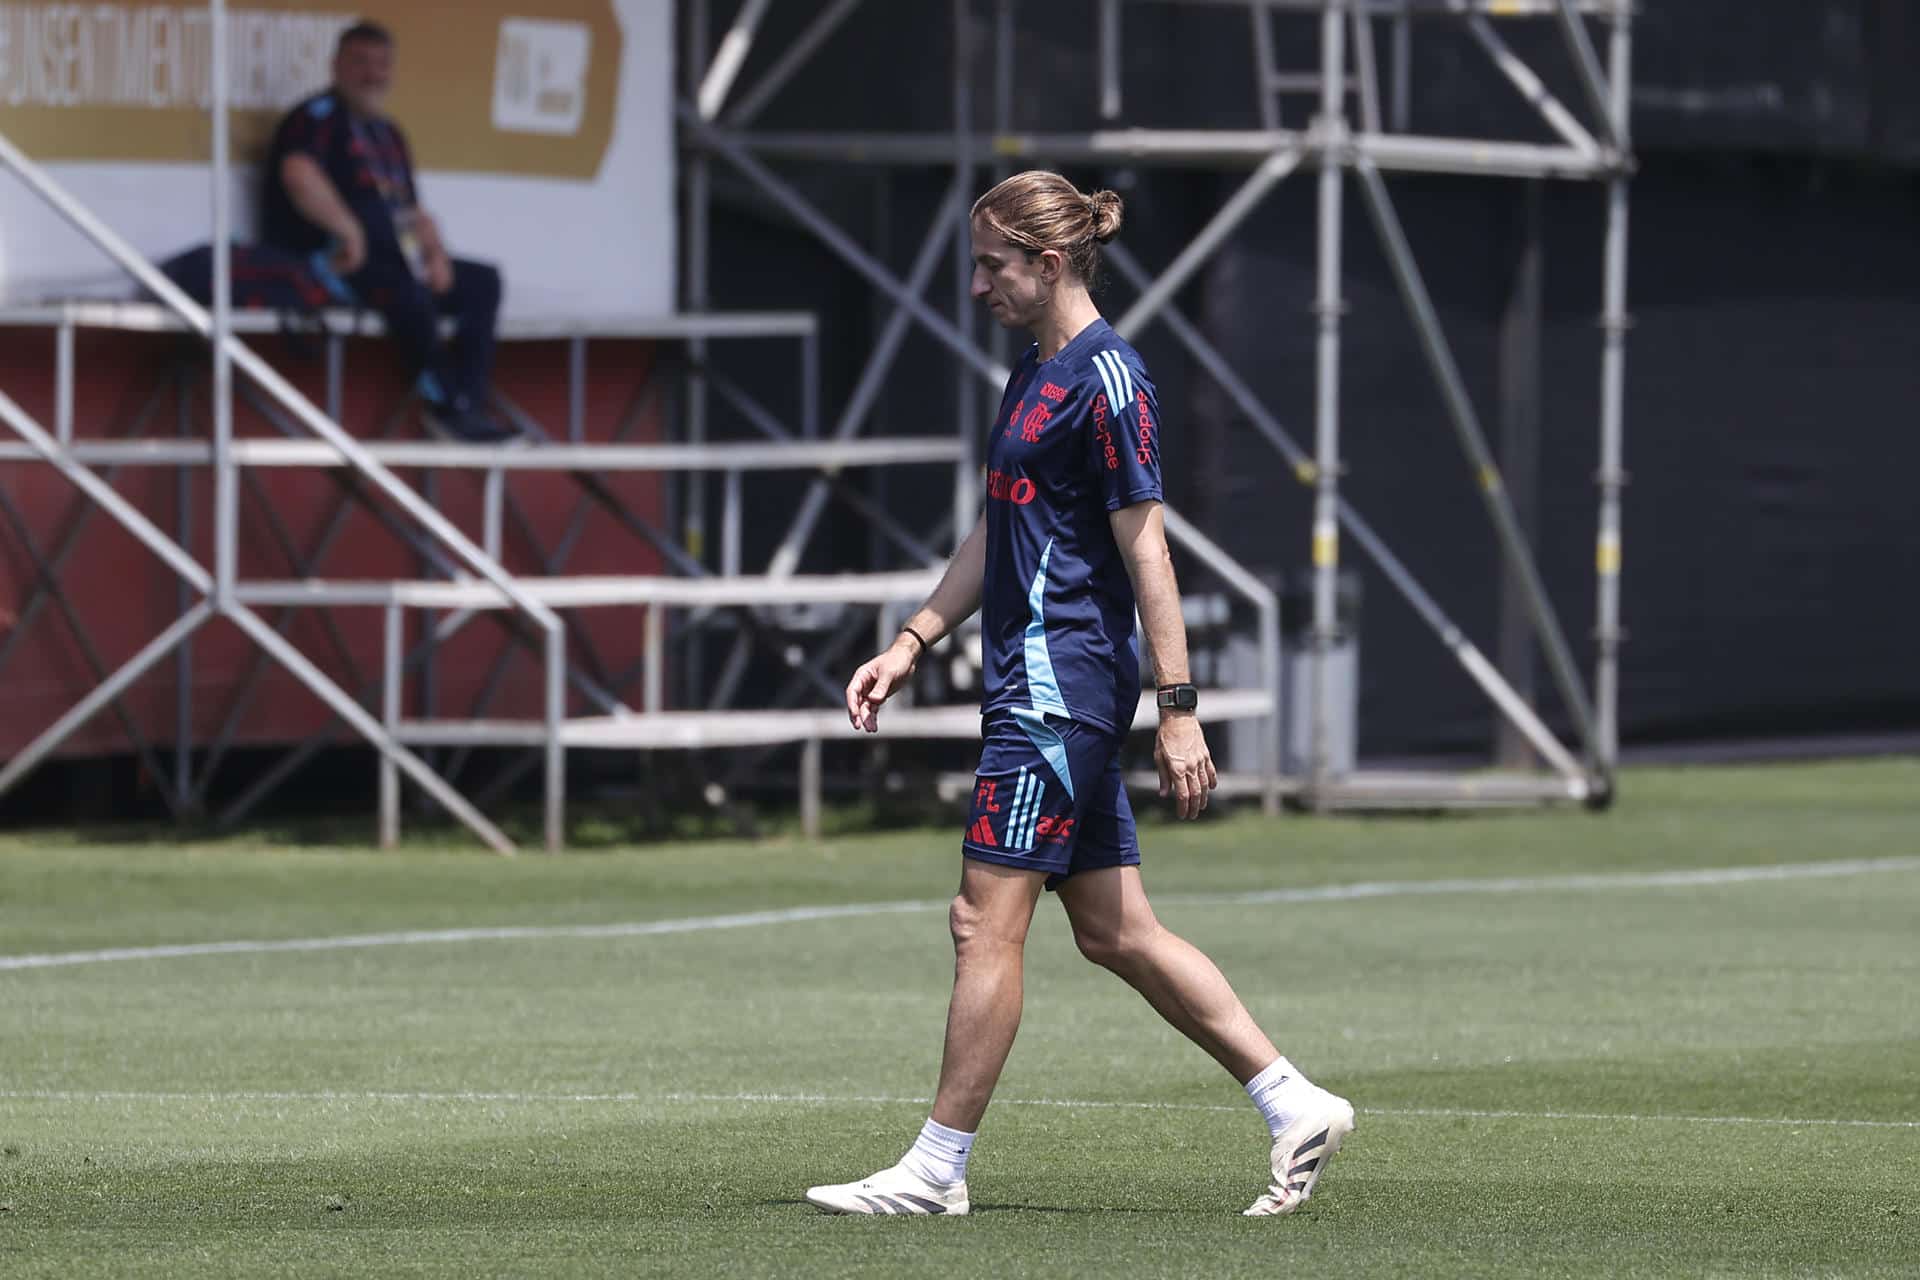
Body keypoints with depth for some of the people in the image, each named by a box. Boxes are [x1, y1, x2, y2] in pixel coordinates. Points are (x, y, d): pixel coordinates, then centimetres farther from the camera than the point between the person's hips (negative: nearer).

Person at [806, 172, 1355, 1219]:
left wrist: (1178, 710, -17)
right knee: (1113, 931, 10)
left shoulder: (1106, 378, -12)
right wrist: (910, 646, 17)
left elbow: (1146, 551, -15)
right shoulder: (1034, 375, 16)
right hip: (1034, 681, 10)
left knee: (985, 922, -6)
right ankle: (1296, 1107, 12)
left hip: (1062, 681, -10)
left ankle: (937, 1168, -1)